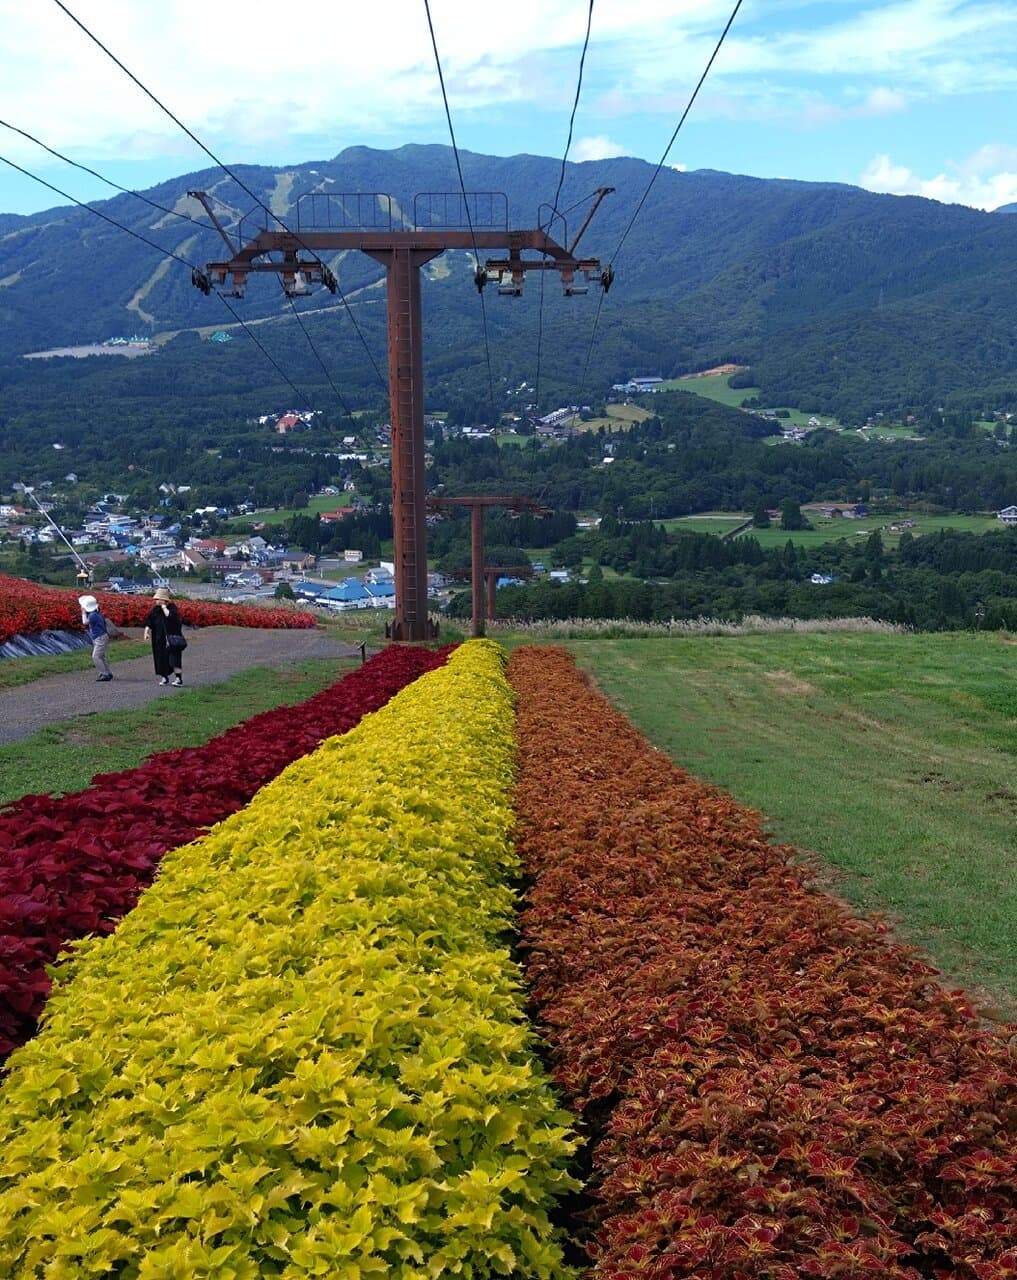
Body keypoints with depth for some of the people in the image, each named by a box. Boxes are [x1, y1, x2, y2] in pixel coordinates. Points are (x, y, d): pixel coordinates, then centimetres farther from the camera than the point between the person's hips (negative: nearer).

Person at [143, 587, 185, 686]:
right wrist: (147, 631, -8)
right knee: (161, 658, 7)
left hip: (172, 639, -5)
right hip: (159, 640, 5)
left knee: (174, 658, -10)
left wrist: (164, 607, -17)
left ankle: (179, 678, -7)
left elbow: (170, 616, -27)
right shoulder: (155, 609, 7)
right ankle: (164, 677, 19)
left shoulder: (172, 608, -6)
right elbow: (148, 621, 6)